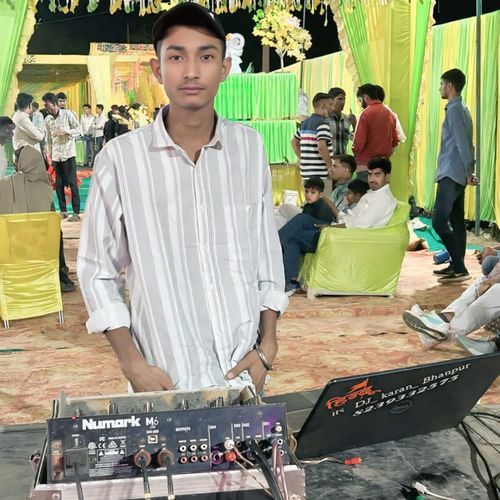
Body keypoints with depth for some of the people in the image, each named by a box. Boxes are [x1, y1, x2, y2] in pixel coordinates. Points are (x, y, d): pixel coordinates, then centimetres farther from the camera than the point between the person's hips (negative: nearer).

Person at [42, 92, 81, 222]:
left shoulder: (67, 114, -4)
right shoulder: (47, 120, 9)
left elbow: (78, 130, -2)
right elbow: (49, 138, 15)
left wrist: (66, 132, -18)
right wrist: (50, 154, 12)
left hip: (68, 153, -5)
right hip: (56, 156, 5)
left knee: (72, 183, -5)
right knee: (59, 184, 7)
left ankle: (76, 212, -2)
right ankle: (63, 211, 16)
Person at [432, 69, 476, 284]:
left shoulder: (454, 109, -13)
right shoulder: (462, 109, 17)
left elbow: (462, 144, -18)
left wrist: (468, 173, -16)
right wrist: (469, 171, 16)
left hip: (451, 175, -10)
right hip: (458, 175, 10)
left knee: (439, 221, -12)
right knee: (457, 221, 11)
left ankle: (459, 268, -13)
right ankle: (457, 266, 16)